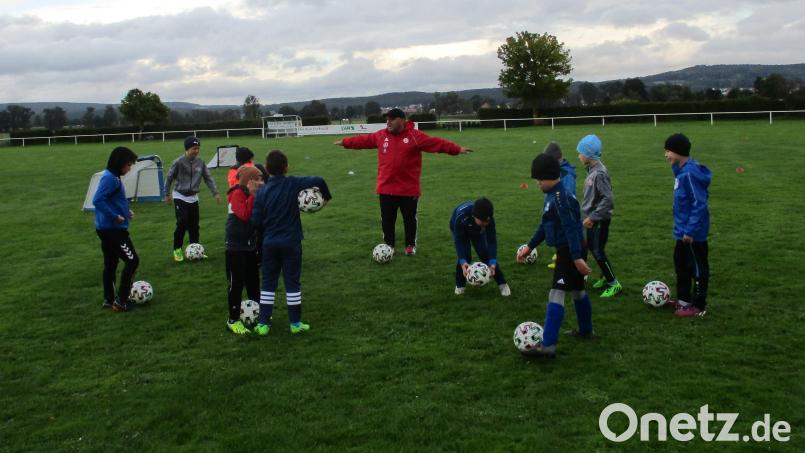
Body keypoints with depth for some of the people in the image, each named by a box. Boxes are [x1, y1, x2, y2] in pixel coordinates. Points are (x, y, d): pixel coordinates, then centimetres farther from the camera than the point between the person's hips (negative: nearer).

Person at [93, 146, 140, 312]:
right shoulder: (110, 178, -19)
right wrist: (115, 216, -22)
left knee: (110, 264, 16)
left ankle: (109, 299, 24)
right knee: (132, 260, -4)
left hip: (107, 229, 10)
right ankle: (120, 301, -1)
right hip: (113, 229, -10)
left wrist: (125, 211, 9)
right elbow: (97, 200, -27)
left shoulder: (113, 177, 12)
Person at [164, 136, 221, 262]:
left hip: (193, 198, 4)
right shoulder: (179, 162, -14)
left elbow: (208, 178, 5)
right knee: (182, 223, -12)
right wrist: (167, 194, 2)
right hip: (180, 197, -4)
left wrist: (215, 193, -2)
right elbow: (169, 178, -3)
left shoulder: (200, 162, -3)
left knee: (194, 225, 5)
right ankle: (177, 250, 2)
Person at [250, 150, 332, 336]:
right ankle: (295, 323, 14)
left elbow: (255, 221, -6)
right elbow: (318, 180, -13)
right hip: (291, 243, -2)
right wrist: (326, 197, 5)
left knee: (268, 283, 11)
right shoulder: (293, 184, -10)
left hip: (269, 243, 2)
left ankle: (263, 324, 12)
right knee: (292, 282, 8)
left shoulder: (262, 192, -5)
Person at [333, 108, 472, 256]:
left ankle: (410, 245, 26)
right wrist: (345, 142, 24)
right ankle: (388, 245, 25)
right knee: (387, 219, 9)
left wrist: (457, 149, -17)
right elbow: (363, 140, 17)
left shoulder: (415, 136, -8)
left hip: (409, 189, -3)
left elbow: (437, 143, -11)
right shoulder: (381, 136, 5)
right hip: (386, 188, 3)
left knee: (410, 219, 9)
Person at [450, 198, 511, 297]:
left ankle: (502, 283, 2)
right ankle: (460, 285, 3)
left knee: (485, 254, -11)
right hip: (460, 229, -2)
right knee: (465, 256, -18)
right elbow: (459, 241, -39)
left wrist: (492, 262, -42)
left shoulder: (488, 219, -37)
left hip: (478, 231, 2)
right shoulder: (461, 216, -45)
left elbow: (492, 240, -31)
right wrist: (463, 262, -49)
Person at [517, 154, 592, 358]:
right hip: (568, 251, 11)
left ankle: (548, 345, -18)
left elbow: (571, 228, -27)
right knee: (577, 291, 24)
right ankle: (586, 331, 41)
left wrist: (577, 257, -30)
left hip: (570, 251, -11)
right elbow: (545, 225, 19)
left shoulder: (561, 197, -21)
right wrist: (529, 246, 19)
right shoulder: (554, 195, 11)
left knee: (556, 294, -14)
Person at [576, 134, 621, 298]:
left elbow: (608, 199, -26)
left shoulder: (599, 173, -23)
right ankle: (606, 277, 32)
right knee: (592, 247, 18)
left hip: (600, 220, -9)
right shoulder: (592, 170, 4)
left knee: (598, 252, -3)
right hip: (592, 219, 9)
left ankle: (614, 284, 7)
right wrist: (587, 214, 15)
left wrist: (593, 217, -23)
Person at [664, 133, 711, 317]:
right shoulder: (681, 169, 6)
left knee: (697, 268, 4)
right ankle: (684, 300, 34)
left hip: (692, 232, -10)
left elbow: (699, 203, -24)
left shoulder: (690, 172, -23)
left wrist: (690, 230, -23)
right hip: (683, 230, 10)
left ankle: (698, 306, 16)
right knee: (681, 264, 20)